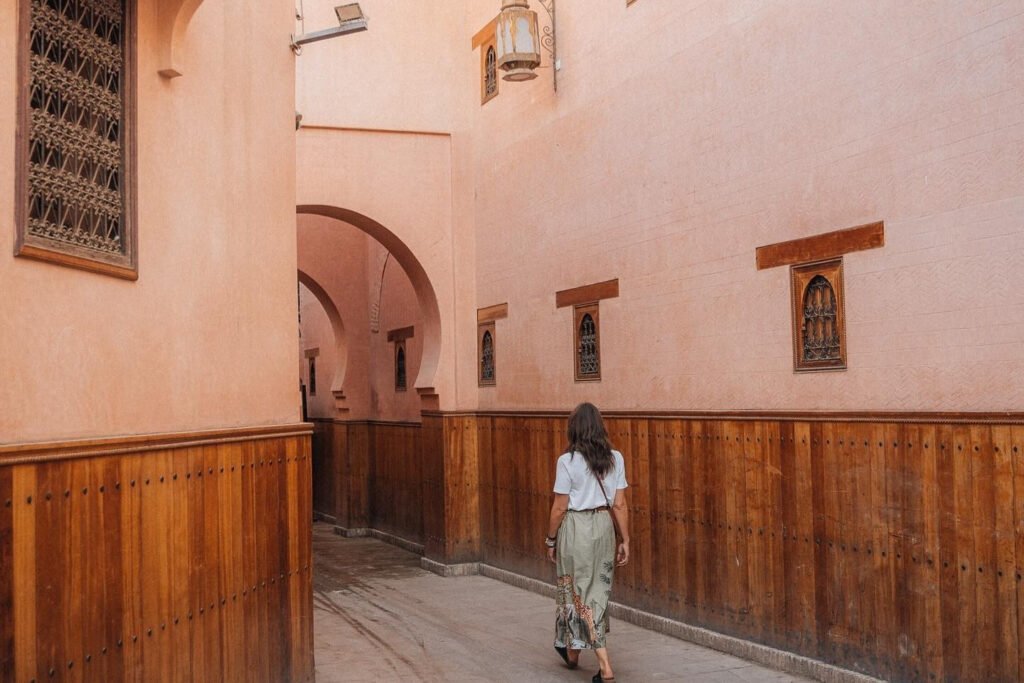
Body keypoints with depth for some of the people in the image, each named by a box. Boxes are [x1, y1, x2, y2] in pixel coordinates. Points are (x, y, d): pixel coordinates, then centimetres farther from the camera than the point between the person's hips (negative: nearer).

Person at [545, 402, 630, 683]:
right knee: (598, 589, 16)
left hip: (576, 527, -5)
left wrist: (550, 539, 2)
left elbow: (560, 507, -9)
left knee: (579, 592, 6)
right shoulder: (615, 459, -1)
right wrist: (625, 540, 7)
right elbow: (619, 505, 0)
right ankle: (572, 651, 31)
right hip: (604, 526, 5)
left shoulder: (568, 461, -12)